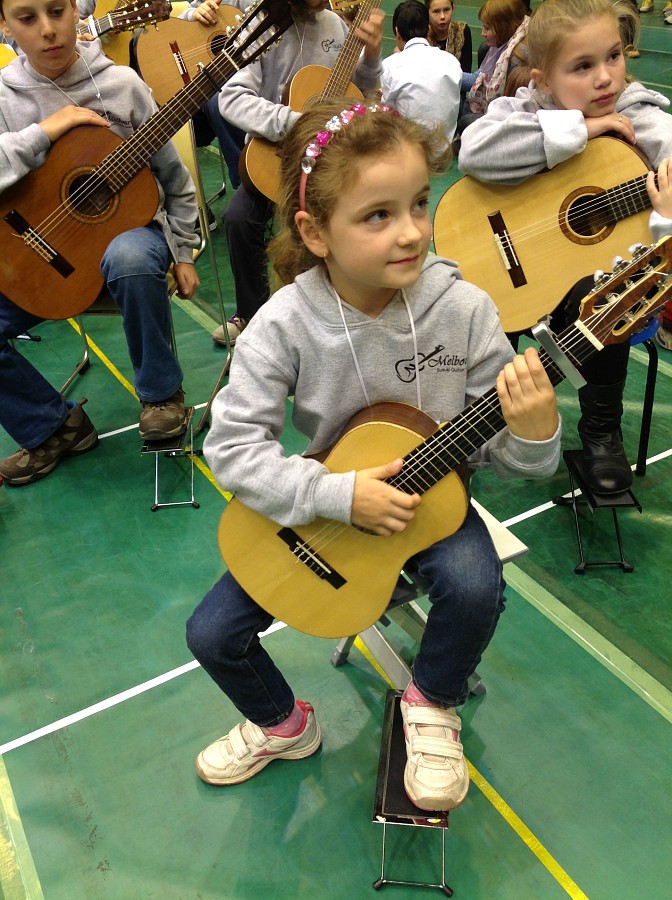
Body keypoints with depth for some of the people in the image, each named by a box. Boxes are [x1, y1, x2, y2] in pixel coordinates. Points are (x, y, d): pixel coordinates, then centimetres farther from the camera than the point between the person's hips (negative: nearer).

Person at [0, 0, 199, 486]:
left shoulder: (121, 83, -2)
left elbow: (174, 178, 5)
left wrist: (183, 254, 3)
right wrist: (43, 132, -18)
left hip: (125, 225, -2)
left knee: (132, 258, -40)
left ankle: (161, 392, -14)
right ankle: (56, 427, 2)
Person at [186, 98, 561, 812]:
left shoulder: (461, 308, -19)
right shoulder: (286, 324, -21)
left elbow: (509, 457, -12)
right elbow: (232, 445, -20)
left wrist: (533, 430, -36)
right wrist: (341, 497, -29)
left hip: (431, 495, 0)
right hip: (323, 507, 1)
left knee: (474, 586, -31)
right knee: (212, 632, -4)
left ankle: (431, 704, 7)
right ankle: (282, 725, 31)